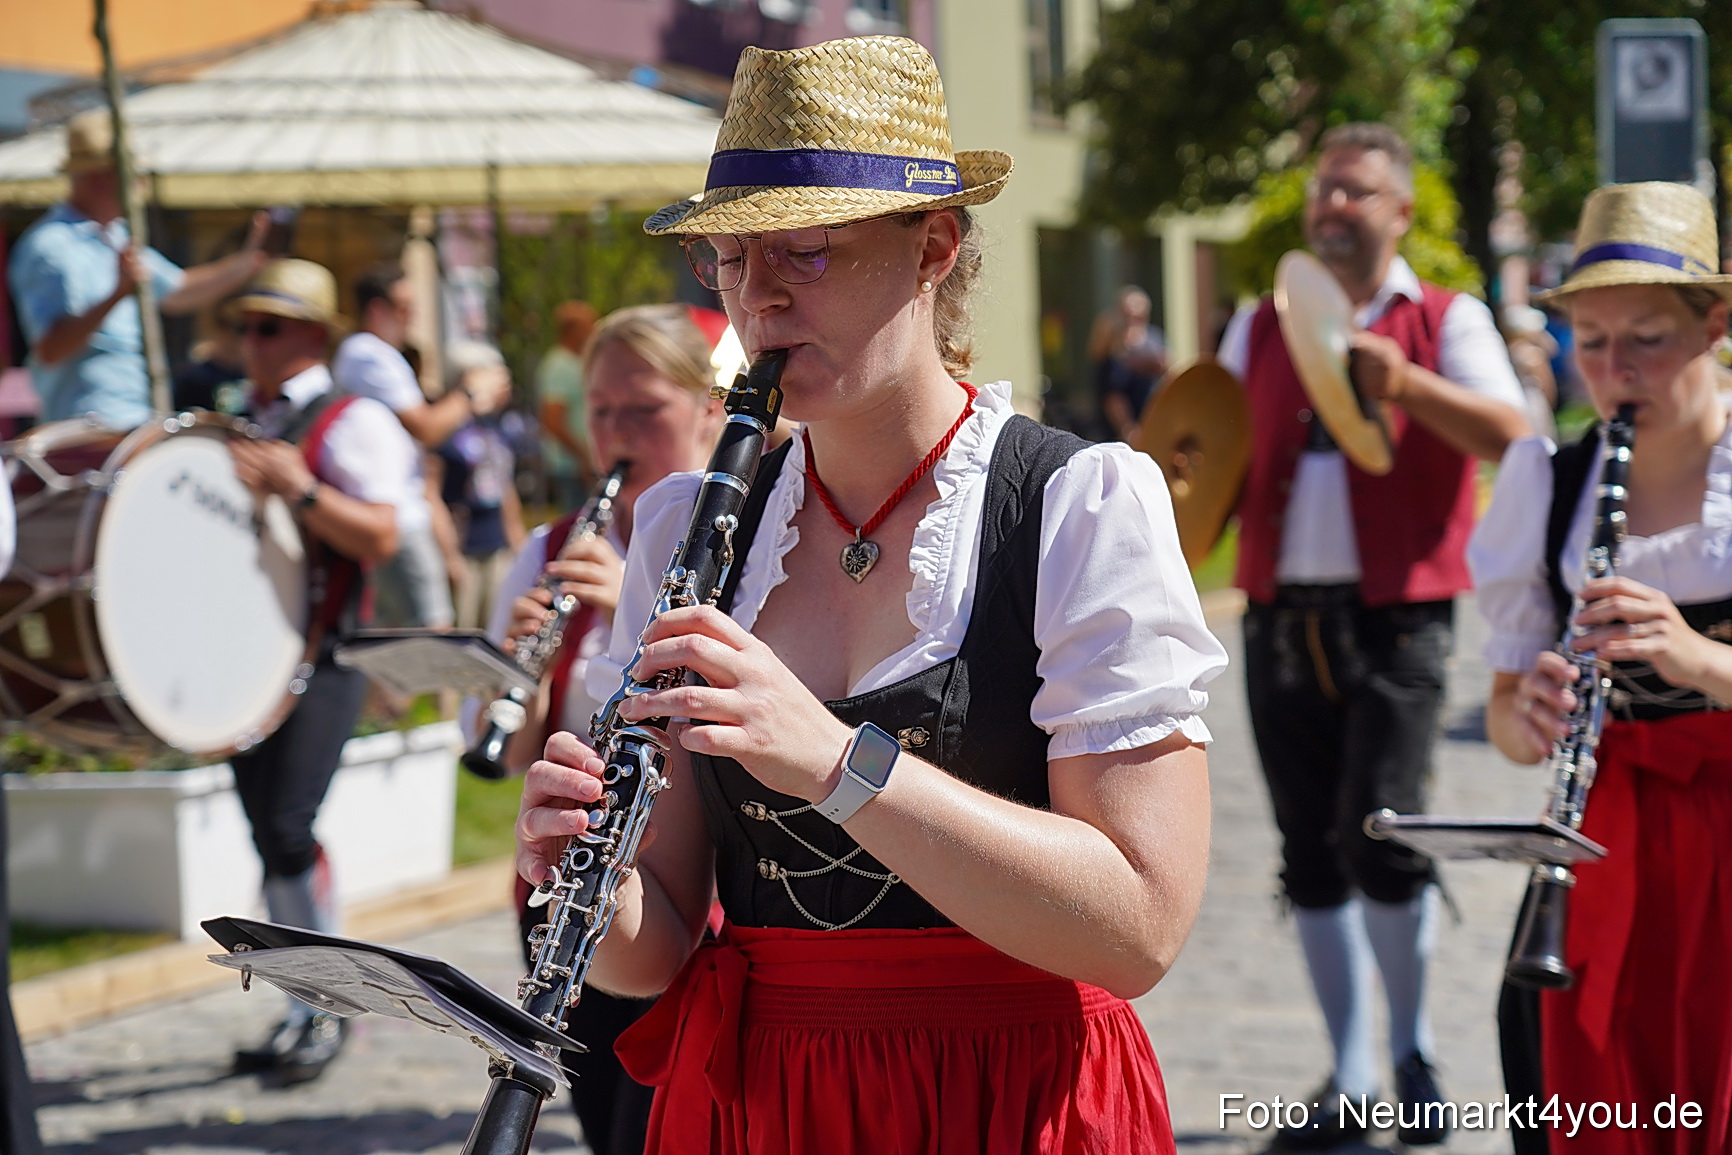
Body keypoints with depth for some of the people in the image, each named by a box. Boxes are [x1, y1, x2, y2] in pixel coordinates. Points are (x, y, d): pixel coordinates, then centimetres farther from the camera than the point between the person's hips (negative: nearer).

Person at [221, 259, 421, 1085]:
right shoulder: (243, 427, 18)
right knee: (269, 837, 9)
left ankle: (333, 1006, -3)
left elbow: (381, 536, -17)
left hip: (322, 659, -8)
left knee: (288, 828, -17)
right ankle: (304, 1014, 19)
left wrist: (296, 488, -27)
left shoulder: (351, 423, -6)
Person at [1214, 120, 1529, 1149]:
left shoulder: (1446, 321, 3)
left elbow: (1513, 437, -13)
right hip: (1282, 619, 4)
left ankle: (1413, 1053, 6)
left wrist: (1406, 385, -27)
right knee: (1311, 858, 5)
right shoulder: (1260, 331, 16)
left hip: (1395, 620, -4)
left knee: (1382, 837, -16)